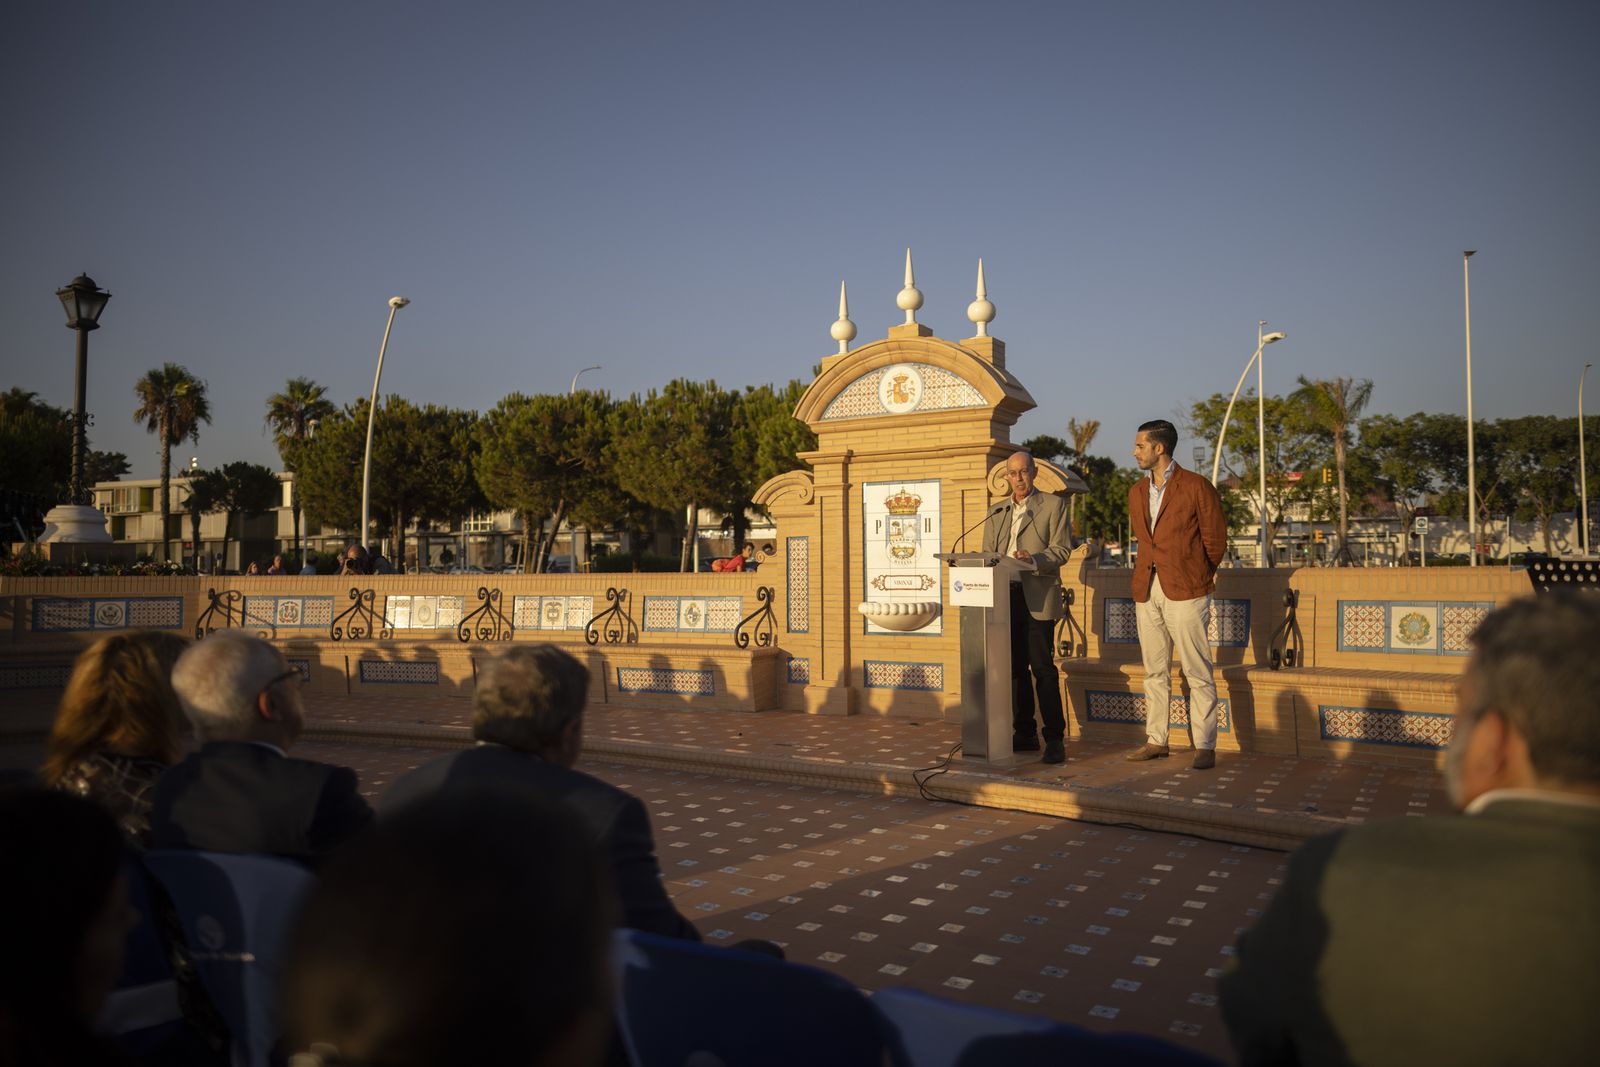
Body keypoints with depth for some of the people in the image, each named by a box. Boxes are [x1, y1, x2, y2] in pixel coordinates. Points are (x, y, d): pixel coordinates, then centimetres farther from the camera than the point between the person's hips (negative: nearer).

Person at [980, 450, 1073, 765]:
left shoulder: (1053, 505, 5)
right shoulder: (996, 513, 19)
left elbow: (1062, 549, -4)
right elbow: (987, 553, 17)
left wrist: (1033, 560, -21)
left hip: (1038, 599, -5)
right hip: (1005, 597, 5)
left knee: (1043, 669, -8)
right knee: (1015, 668, 8)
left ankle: (1055, 739, -4)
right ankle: (1024, 734, 17)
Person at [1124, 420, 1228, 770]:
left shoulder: (1197, 487, -5)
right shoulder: (1136, 492, 14)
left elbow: (1216, 539, 1)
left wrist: (1197, 576, 9)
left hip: (1185, 591, -6)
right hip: (1147, 591, 6)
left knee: (1198, 673, -3)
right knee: (1155, 671, 11)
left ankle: (1205, 746, 3)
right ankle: (1156, 741, 18)